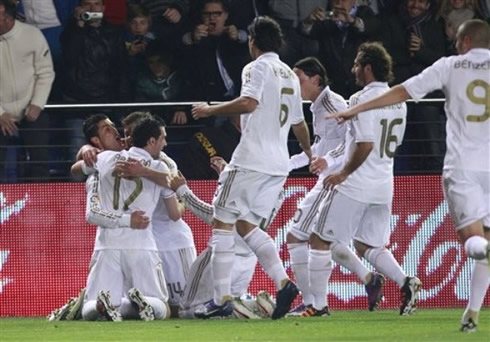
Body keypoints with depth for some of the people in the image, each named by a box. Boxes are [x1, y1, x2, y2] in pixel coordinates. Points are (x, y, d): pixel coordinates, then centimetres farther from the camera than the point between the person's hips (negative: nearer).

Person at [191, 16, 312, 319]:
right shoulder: (290, 75, 18)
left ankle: (222, 298, -10)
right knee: (247, 225, 13)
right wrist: (310, 153, 43)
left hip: (251, 160, -8)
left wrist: (211, 110, -14)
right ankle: (283, 282, -6)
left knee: (222, 223, -2)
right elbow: (299, 123, 27)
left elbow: (249, 103, -24)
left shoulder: (257, 68, -6)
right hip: (279, 165, 8)